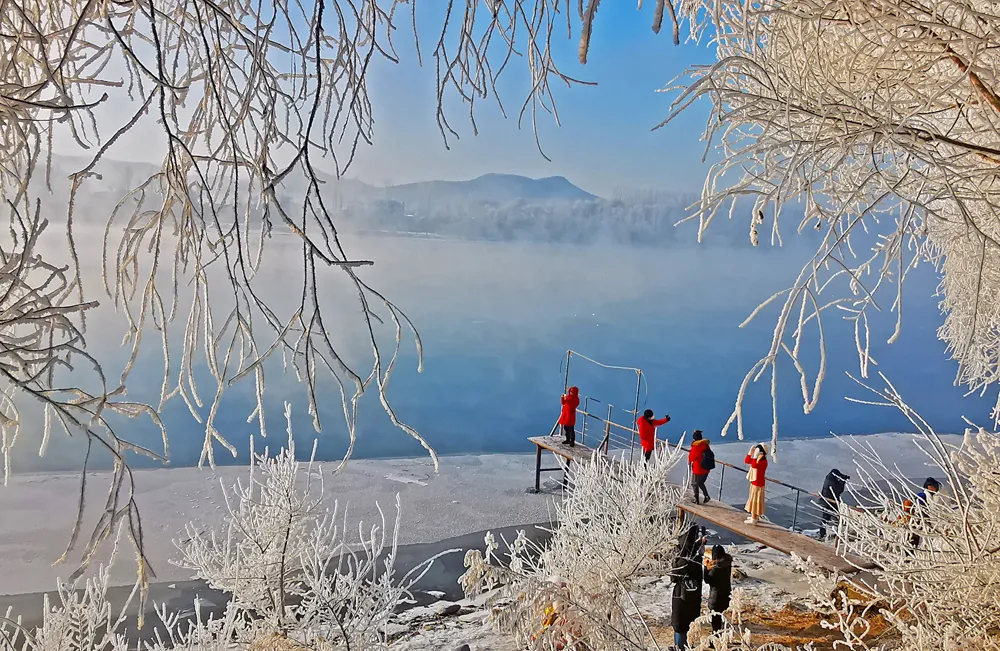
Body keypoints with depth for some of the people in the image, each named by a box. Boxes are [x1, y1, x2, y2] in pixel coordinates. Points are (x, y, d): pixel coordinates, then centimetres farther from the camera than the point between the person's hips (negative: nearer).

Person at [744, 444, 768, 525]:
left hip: (758, 483, -10)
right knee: (754, 499, 19)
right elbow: (746, 461, 9)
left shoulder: (763, 461, -23)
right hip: (754, 482, 10)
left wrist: (755, 455, -35)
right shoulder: (757, 459, 5)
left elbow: (754, 465, -37)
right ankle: (755, 516, 32)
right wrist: (750, 452, -1)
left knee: (755, 499, -3)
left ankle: (754, 519, 4)